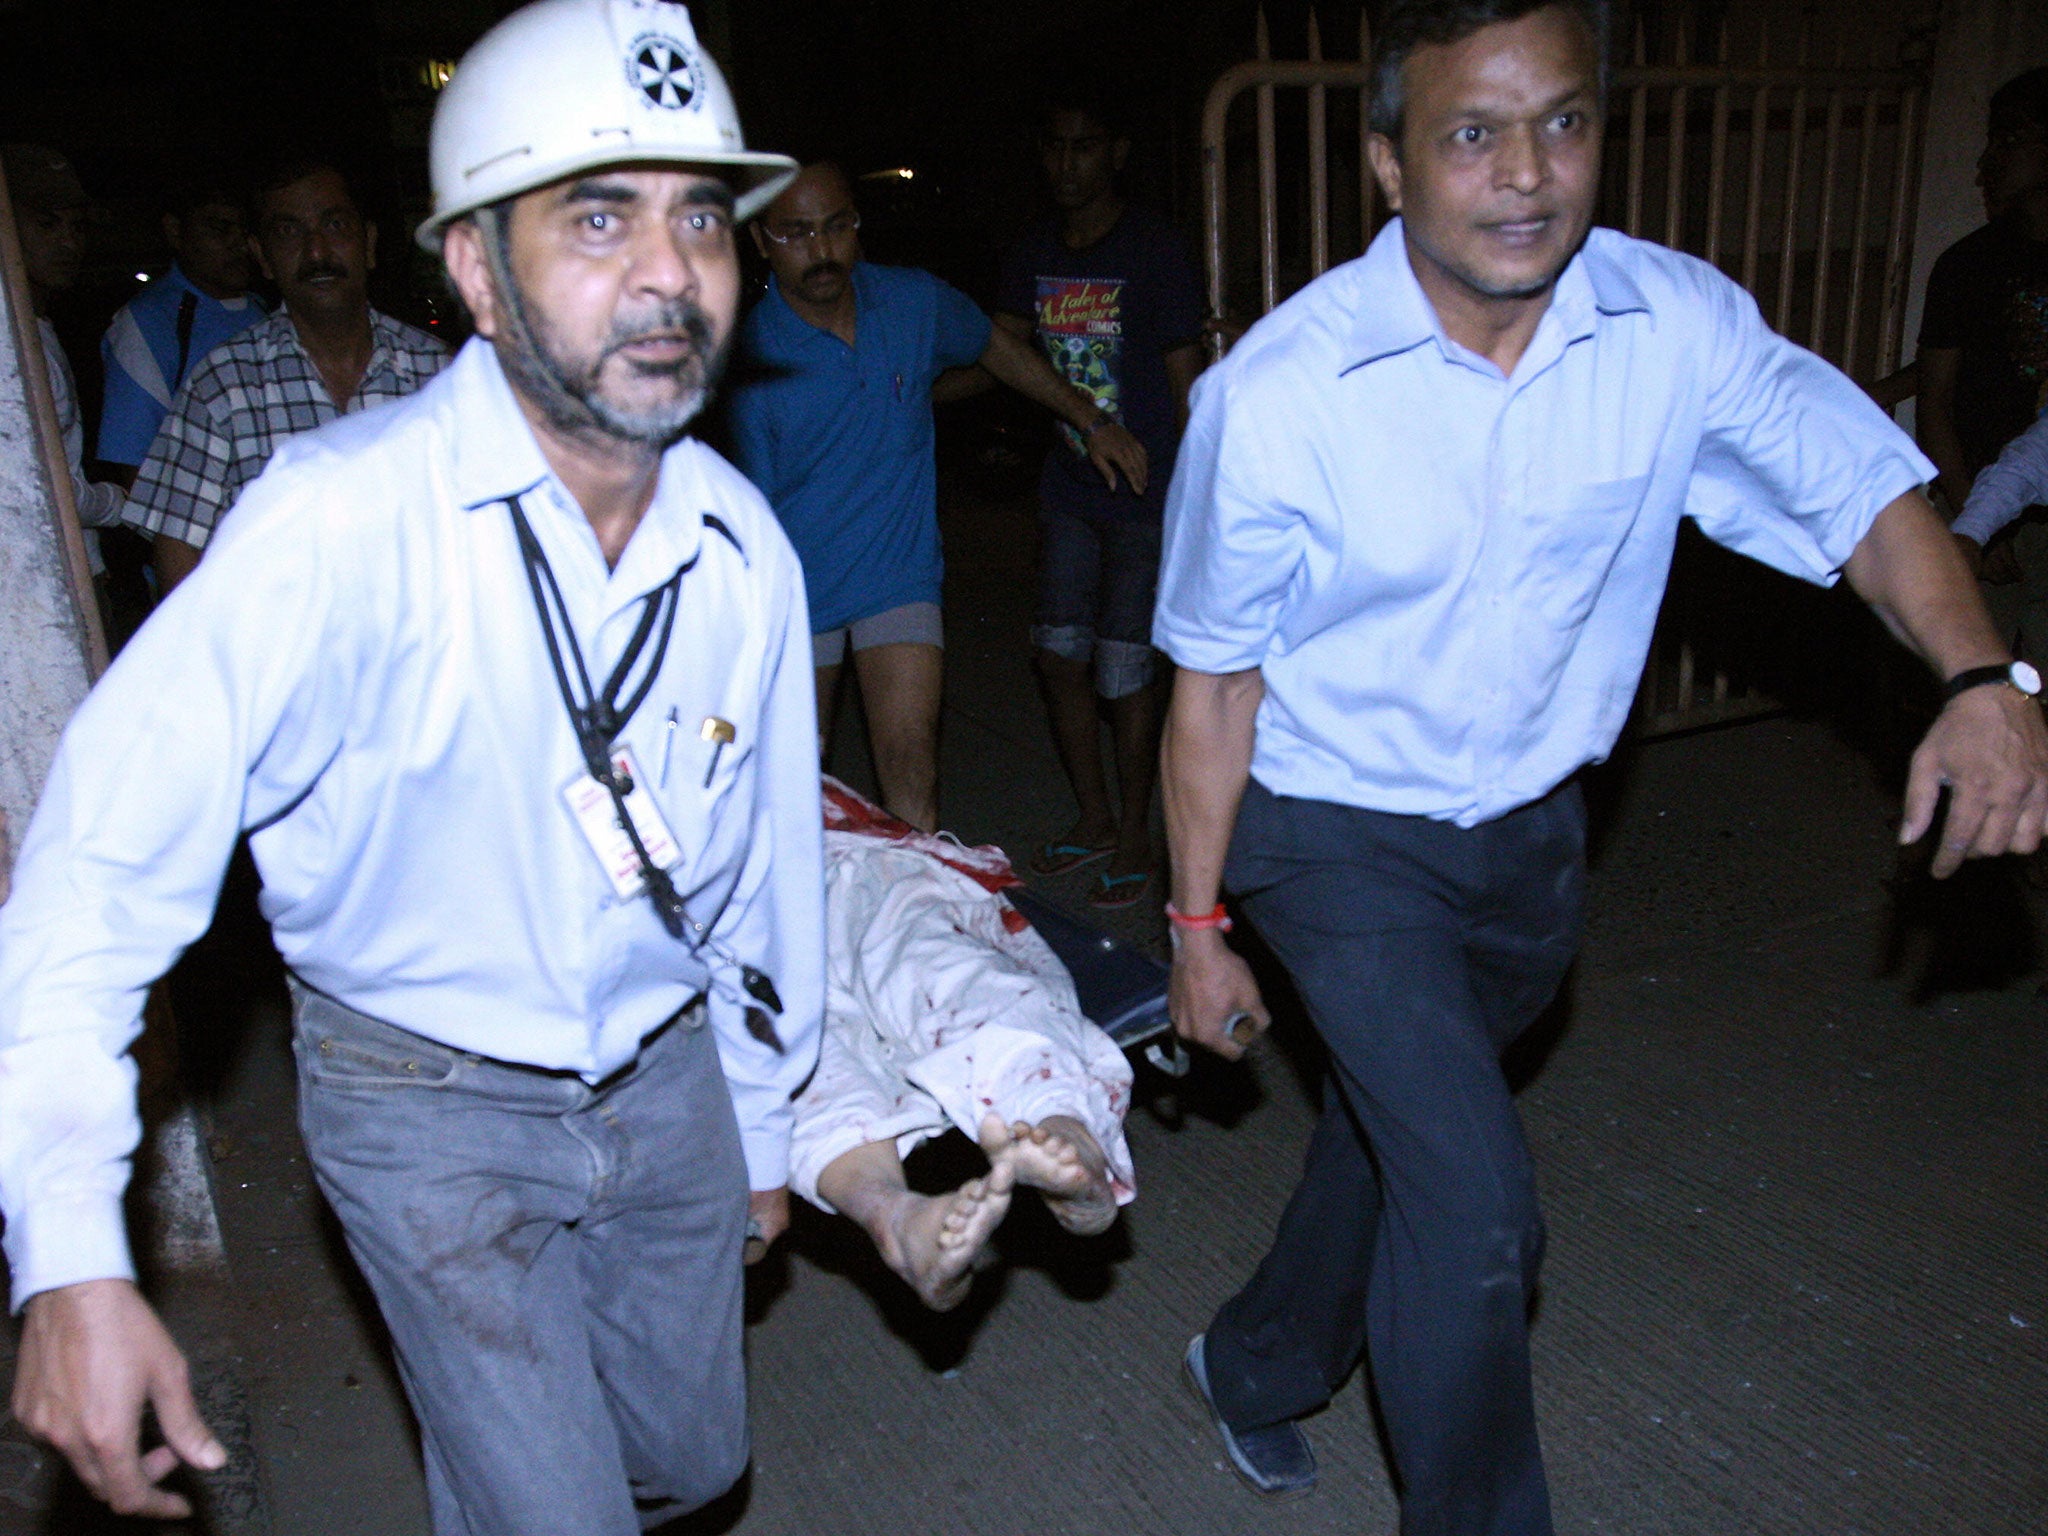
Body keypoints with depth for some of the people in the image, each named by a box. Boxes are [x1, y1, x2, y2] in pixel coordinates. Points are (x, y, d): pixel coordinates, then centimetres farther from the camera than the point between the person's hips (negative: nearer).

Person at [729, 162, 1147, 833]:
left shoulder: (915, 301, -4)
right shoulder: (748, 360, -16)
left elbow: (996, 347, 18)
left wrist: (1092, 422, 17)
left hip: (898, 574, 2)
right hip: (793, 592, -2)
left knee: (911, 769, -9)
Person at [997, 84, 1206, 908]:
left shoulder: (1153, 252, -8)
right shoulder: (1035, 255, 8)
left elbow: (1189, 388, -8)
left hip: (1144, 496, -6)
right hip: (1069, 491, 6)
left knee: (1124, 666, -2)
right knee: (1059, 654, 9)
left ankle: (1134, 834, 17)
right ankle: (1094, 818, 28)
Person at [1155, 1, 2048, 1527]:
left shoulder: (1677, 323, -12)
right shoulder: (1276, 394, -21)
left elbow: (1862, 481, -1)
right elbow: (1214, 681, -12)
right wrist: (1199, 925, -6)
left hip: (1532, 829, 5)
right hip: (1339, 834, -4)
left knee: (1403, 1128, 21)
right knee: (1477, 1201, -12)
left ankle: (1258, 1366, 48)